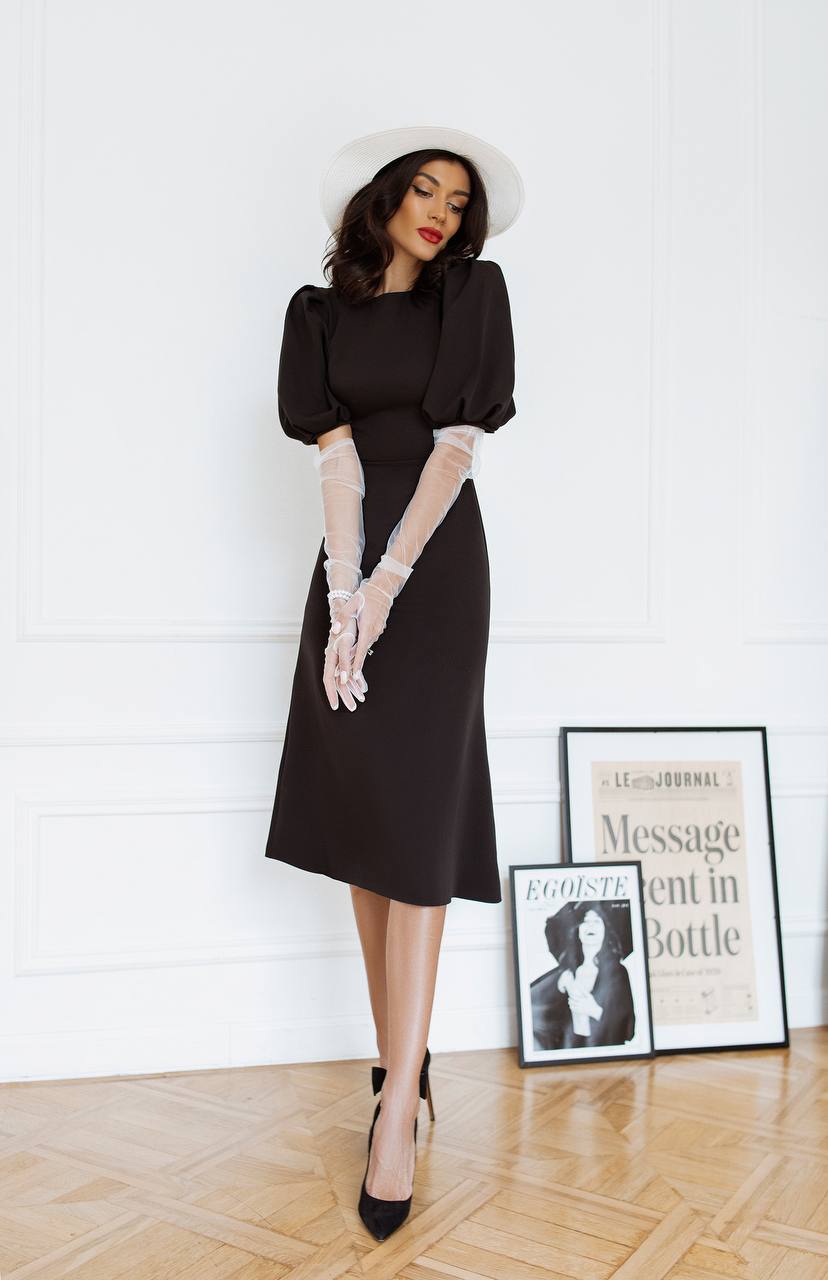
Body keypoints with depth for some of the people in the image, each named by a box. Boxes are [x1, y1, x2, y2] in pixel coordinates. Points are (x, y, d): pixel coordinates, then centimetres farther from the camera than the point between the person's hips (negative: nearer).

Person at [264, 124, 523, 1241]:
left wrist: (385, 585, -15)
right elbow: (335, 454, -3)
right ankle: (401, 1065, 16)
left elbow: (458, 444, -6)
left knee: (415, 821, -10)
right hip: (350, 564, 4)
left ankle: (399, 1110, -6)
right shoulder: (321, 312, 10)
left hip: (439, 563, -3)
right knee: (358, 812, 3)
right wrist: (347, 600, -14)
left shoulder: (474, 293, 4)